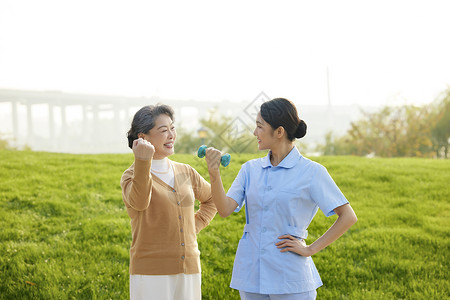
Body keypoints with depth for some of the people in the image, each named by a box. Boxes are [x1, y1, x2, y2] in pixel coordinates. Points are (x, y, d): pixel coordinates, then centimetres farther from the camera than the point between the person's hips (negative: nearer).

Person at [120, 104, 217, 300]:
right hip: (151, 272, -5)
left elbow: (211, 199, 28)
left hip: (188, 270, 5)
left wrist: (196, 226, 13)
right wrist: (143, 162, -38)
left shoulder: (186, 172, 10)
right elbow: (139, 202, -27)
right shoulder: (131, 176, -4)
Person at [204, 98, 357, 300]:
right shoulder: (251, 168, 7)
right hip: (251, 273, 4)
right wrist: (214, 174, -18)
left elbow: (348, 217, -5)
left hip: (289, 277, -4)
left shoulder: (311, 172, -6)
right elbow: (225, 210, -3)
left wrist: (311, 249, -7)